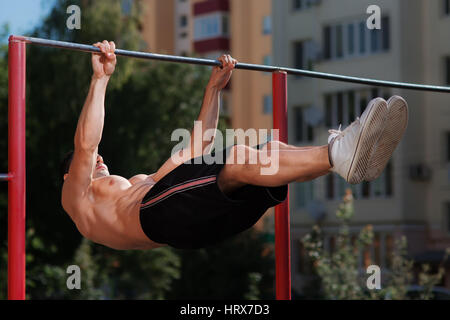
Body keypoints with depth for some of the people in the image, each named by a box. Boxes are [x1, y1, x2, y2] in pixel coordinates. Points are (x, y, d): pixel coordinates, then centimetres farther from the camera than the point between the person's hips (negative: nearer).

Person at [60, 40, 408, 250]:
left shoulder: (143, 182, 46)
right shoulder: (79, 201, 26)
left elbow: (197, 145, 44)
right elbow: (85, 145, 7)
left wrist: (214, 88, 40)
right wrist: (101, 79, 6)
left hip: (209, 217, 7)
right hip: (164, 214, -7)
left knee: (273, 149, -16)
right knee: (240, 160, -31)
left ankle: (356, 157, -39)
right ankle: (338, 154, -51)